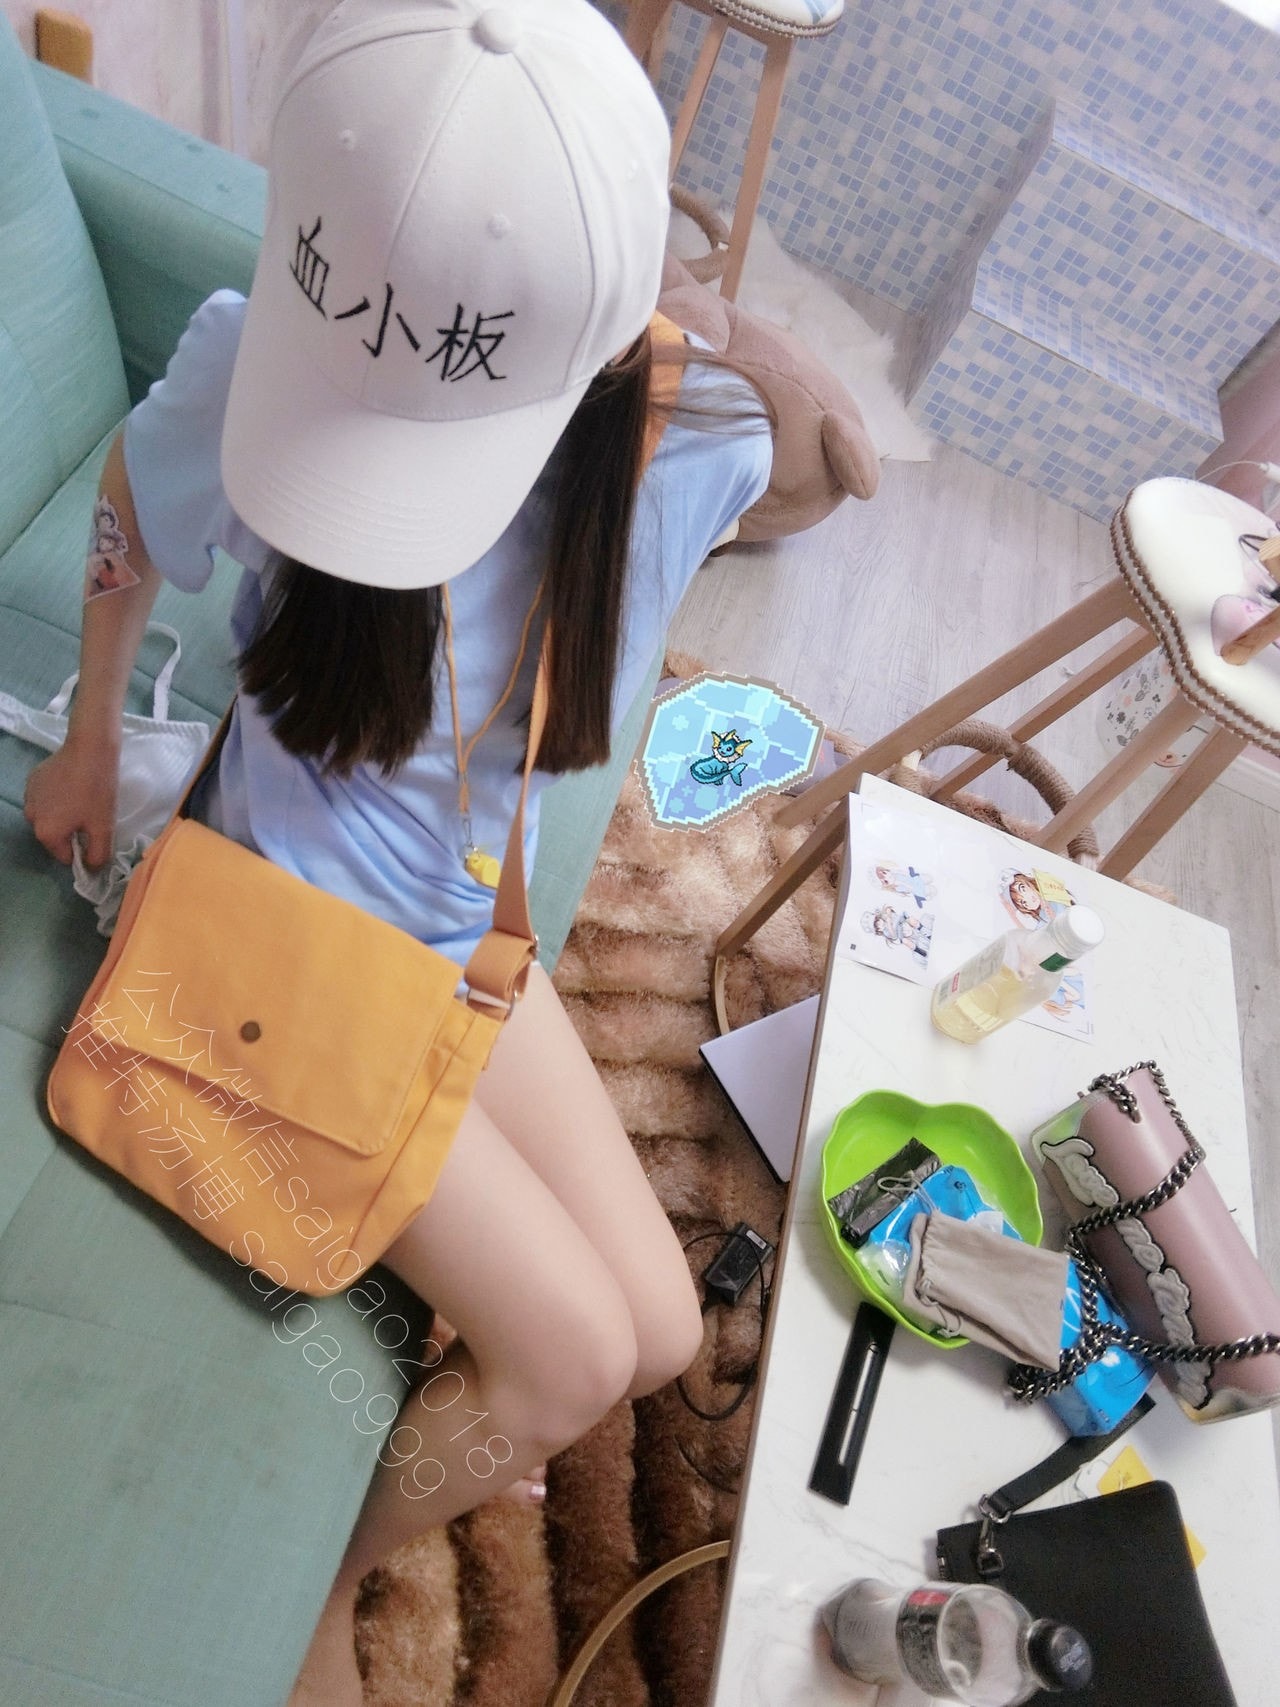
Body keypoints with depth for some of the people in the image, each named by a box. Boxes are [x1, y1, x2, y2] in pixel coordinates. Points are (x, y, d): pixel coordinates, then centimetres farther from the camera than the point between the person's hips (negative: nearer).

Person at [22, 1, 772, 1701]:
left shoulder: (699, 437, -18)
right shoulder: (254, 365, -23)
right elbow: (126, 510, 0)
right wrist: (89, 742, 9)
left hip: (473, 929, 4)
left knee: (664, 1331, 7)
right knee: (577, 1356, -4)